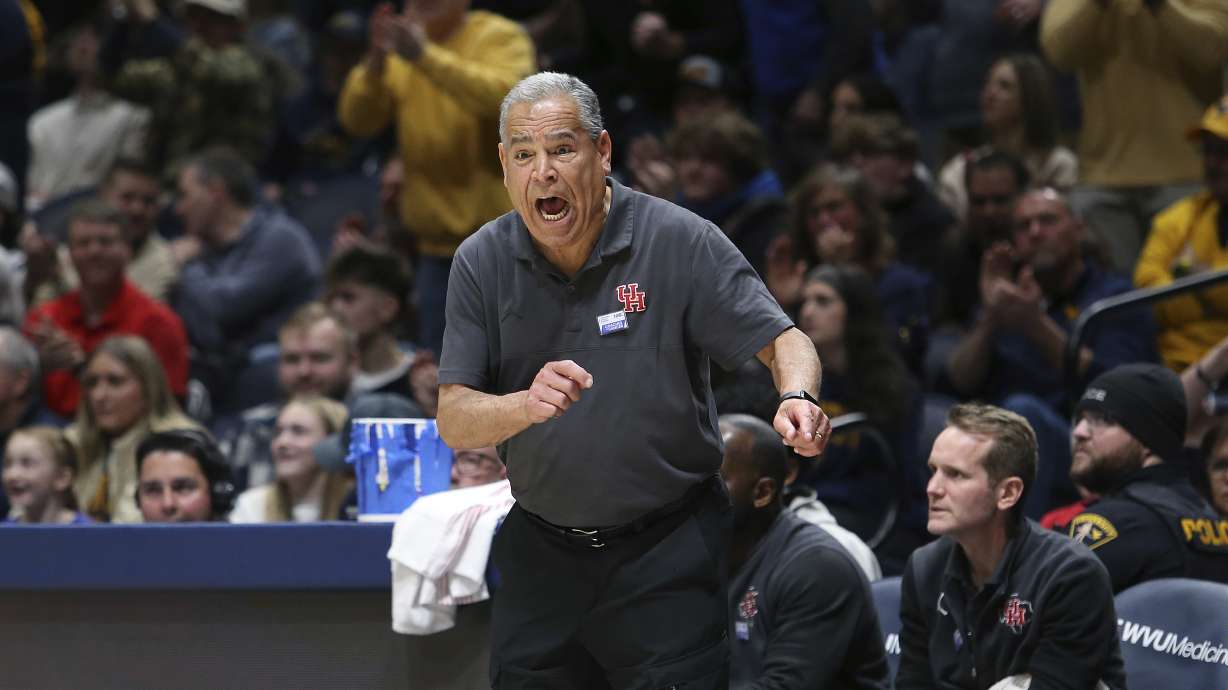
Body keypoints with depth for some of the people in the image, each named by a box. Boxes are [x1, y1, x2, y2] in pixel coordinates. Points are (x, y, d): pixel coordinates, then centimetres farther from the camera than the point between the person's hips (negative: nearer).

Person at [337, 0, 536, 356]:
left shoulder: (502, 38, -5)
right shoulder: (401, 46, 9)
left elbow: (504, 96, -26)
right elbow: (357, 120, -1)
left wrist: (425, 56, -32)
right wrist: (375, 63, -20)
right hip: (438, 243, 5)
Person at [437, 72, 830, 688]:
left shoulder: (681, 242, -9)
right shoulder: (481, 263, -1)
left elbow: (782, 341, -7)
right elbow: (455, 422, -5)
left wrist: (797, 399, -31)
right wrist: (528, 404, -27)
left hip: (668, 551, -3)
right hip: (540, 555, 3)